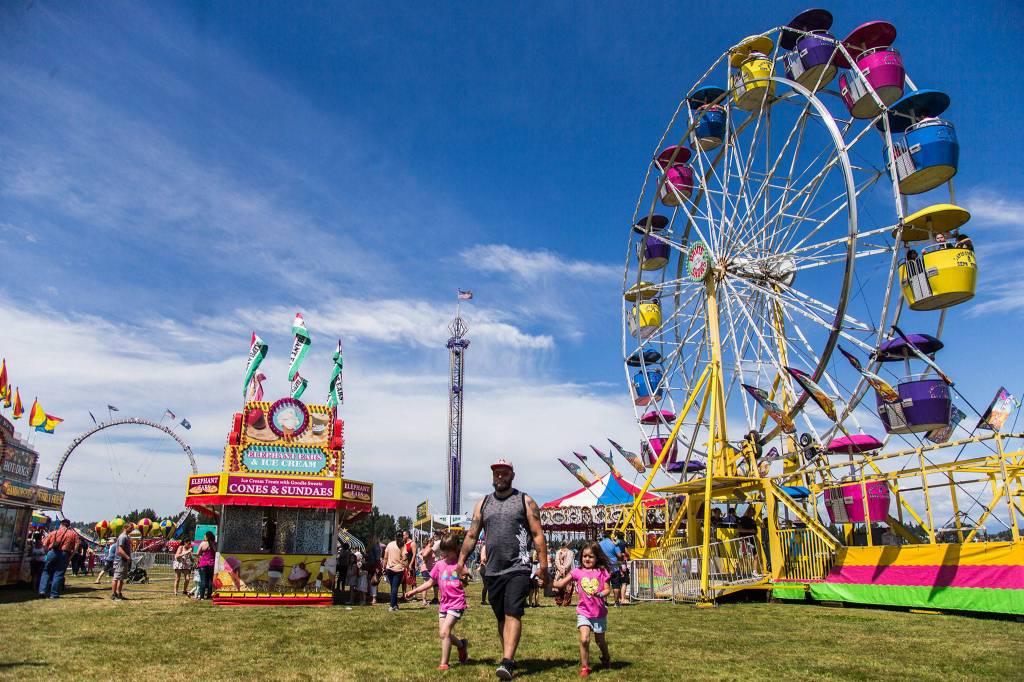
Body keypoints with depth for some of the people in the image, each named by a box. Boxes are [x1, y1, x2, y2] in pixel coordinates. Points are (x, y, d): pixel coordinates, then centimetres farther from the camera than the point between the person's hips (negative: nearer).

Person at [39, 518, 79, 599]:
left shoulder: (54, 533, 16)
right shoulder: (73, 534, 13)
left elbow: (44, 544, 7)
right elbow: (76, 548, 0)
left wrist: (47, 553, 17)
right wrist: (70, 557, 5)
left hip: (52, 552, 1)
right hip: (64, 554, -1)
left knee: (46, 572, 15)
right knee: (58, 574, 3)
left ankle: (43, 590, 5)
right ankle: (54, 594, 3)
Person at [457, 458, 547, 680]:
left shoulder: (525, 501, 4)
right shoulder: (483, 504, 14)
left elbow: (537, 534, -1)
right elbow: (471, 536, 14)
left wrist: (543, 565, -8)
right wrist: (461, 562, 5)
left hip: (518, 569, -4)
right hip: (492, 570, 5)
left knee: (513, 614, -14)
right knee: (501, 618, 11)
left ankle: (506, 663, -18)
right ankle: (510, 658, 23)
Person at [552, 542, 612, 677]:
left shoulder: (602, 572, -4)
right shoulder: (577, 572, -2)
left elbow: (607, 589, -5)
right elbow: (561, 583, -2)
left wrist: (601, 594, -25)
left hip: (599, 612, 0)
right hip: (584, 612, 0)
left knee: (600, 640, 15)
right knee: (584, 639, -17)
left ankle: (606, 658, 46)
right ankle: (584, 667, 0)